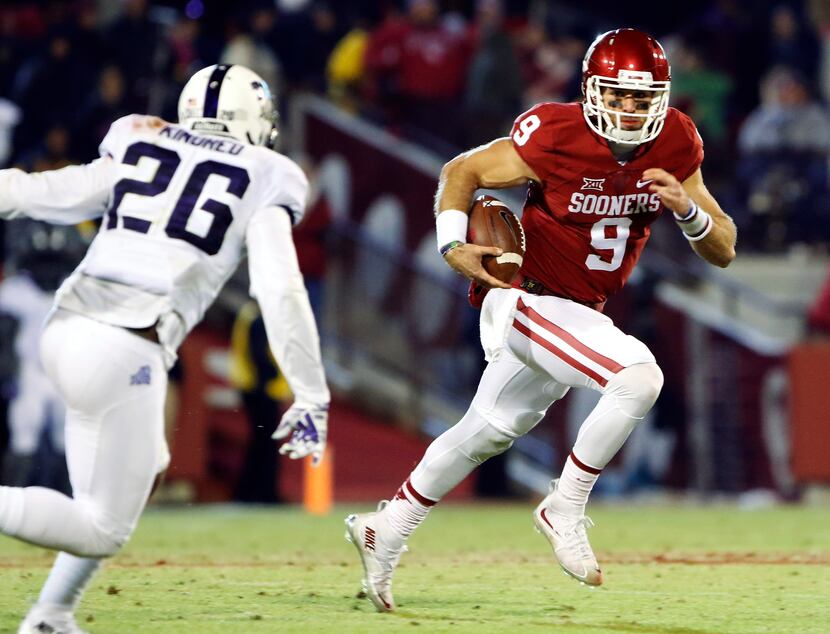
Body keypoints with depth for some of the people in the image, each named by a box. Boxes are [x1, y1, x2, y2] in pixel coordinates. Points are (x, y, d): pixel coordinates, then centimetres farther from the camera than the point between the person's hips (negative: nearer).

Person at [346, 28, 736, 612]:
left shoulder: (675, 146, -7)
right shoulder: (557, 137, -21)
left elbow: (724, 252, -3)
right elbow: (462, 172, -6)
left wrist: (688, 208, -23)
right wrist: (454, 245, -21)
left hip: (580, 313, 7)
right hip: (529, 299, -7)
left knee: (487, 432, 21)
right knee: (639, 378, -27)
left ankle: (385, 531, 38)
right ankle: (564, 512, -10)